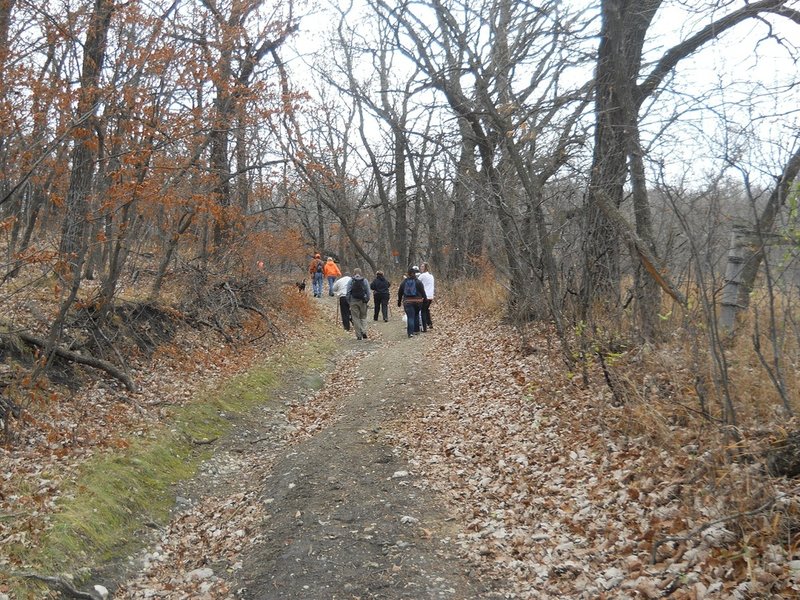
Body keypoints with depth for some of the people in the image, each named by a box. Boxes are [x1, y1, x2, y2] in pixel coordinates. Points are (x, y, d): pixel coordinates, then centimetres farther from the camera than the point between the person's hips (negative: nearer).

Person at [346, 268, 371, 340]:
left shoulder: (350, 282, -3)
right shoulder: (365, 281, 1)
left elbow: (348, 292, -4)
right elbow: (368, 292, 0)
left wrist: (348, 302, 3)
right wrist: (367, 300, 8)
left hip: (353, 302, -1)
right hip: (362, 301, 1)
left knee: (355, 318, 4)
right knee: (363, 317, 15)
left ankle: (359, 335, 2)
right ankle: (364, 331, -5)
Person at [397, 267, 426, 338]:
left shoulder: (404, 282, 4)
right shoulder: (418, 282, -2)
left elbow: (400, 293, 9)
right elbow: (423, 292, -4)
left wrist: (399, 301, 18)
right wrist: (424, 299, 3)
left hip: (407, 302, 0)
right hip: (417, 301, 0)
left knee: (410, 317, -2)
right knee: (416, 315, 17)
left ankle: (410, 332, -12)